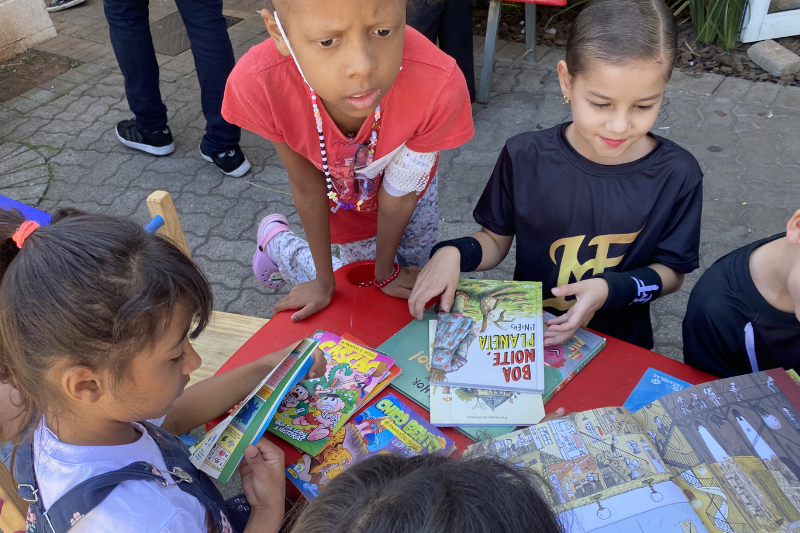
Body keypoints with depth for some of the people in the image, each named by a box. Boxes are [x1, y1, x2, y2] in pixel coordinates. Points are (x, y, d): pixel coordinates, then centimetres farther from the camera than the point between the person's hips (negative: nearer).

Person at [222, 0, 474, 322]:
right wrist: (324, 280, -9)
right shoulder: (258, 83, -40)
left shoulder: (440, 86, -42)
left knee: (407, 289, 16)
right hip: (337, 192, -1)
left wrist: (386, 271, -6)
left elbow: (398, 196, -24)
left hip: (407, 189, 1)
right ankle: (277, 242, 33)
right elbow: (307, 185, -22)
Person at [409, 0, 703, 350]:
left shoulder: (677, 176, -10)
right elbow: (496, 239, 3)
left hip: (620, 345, 2)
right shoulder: (524, 157, -9)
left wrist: (612, 289, -19)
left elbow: (671, 271, 0)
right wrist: (453, 253, -18)